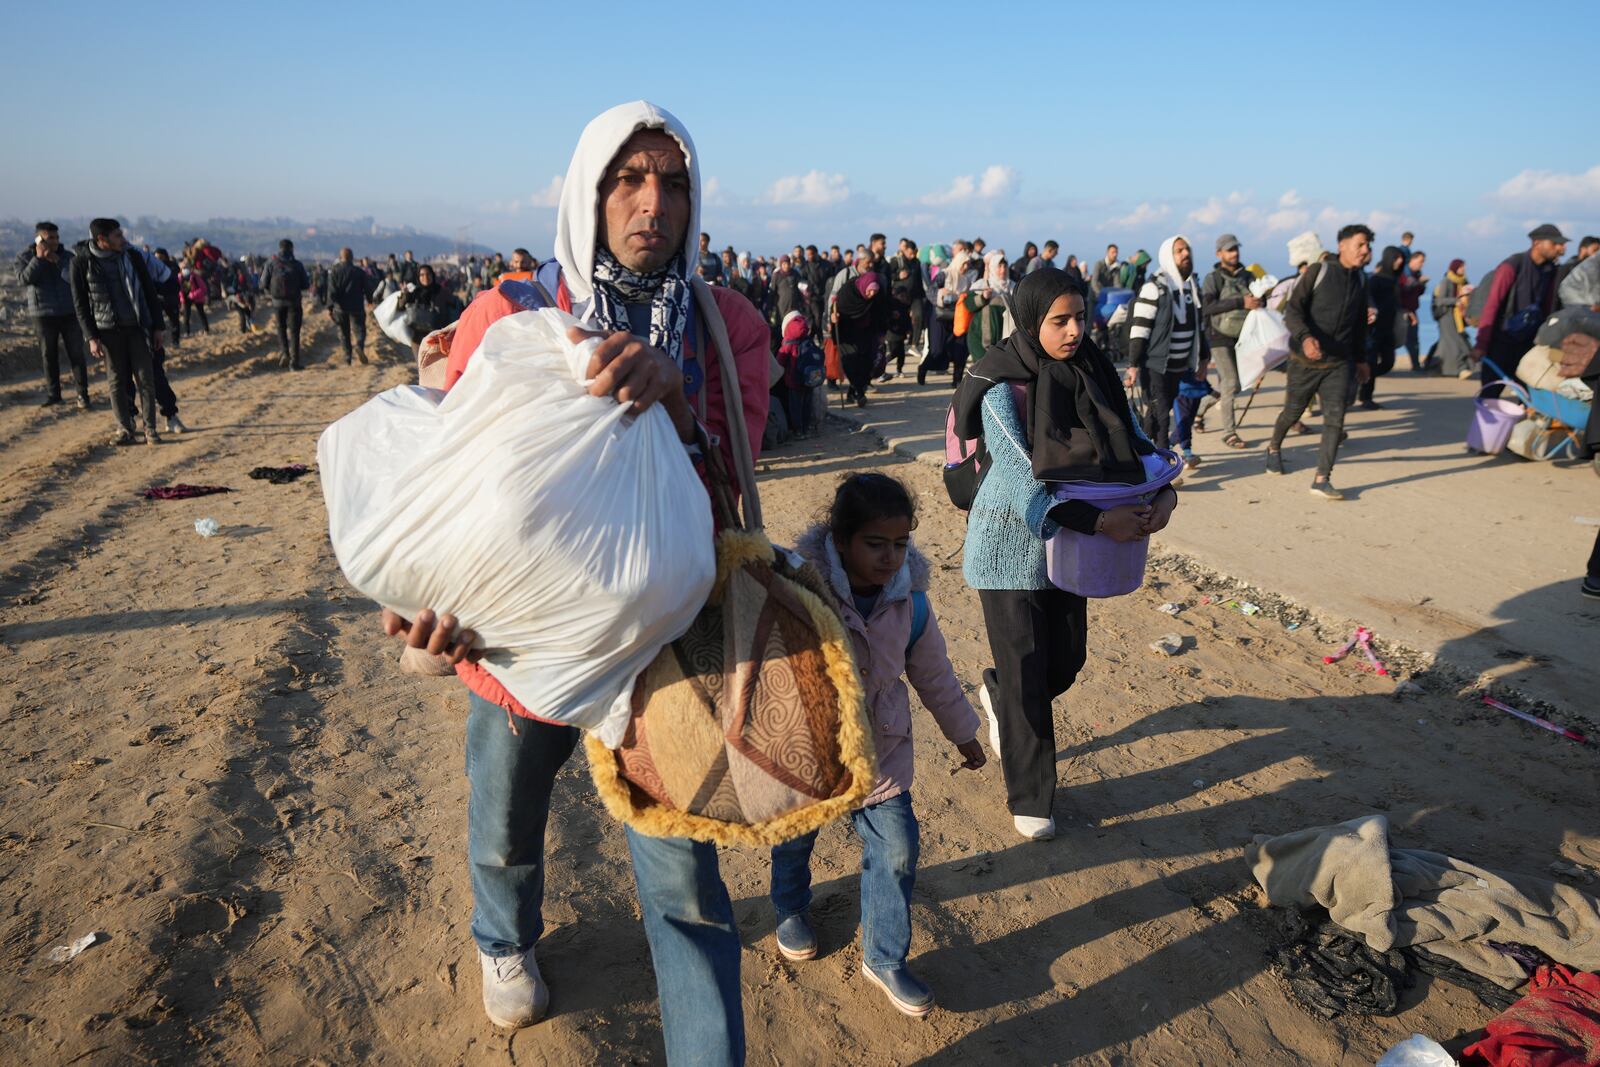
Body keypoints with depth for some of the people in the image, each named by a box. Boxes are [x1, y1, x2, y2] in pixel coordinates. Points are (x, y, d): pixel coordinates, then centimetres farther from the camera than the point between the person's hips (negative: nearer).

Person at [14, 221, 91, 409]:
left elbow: (74, 279, -12)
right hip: (43, 314, 1)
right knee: (49, 356, 6)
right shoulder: (24, 256, 2)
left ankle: (82, 394, 1)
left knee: (76, 355, -3)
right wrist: (39, 258, -17)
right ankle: (52, 393, 16)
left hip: (69, 313, 0)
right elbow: (24, 279, -14)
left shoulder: (67, 256, 1)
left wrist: (57, 261, -18)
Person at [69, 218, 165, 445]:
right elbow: (80, 303, -1)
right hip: (108, 331, -1)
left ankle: (150, 429, 6)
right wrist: (91, 337, -6)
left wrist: (157, 326, 5)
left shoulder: (132, 256, 1)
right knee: (116, 382, 3)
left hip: (137, 327, 1)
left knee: (145, 379, 0)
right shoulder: (82, 262, -5)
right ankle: (124, 429, 11)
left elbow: (150, 292, 7)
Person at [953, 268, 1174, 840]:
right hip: (1012, 543, -6)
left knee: (1068, 658, 14)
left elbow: (1130, 438, 1)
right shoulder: (1003, 388, -19)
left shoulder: (1089, 370, -1)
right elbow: (1022, 482, -26)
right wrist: (1099, 521, -33)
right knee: (1026, 673, 2)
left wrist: (1164, 489, -18)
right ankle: (1030, 801, 20)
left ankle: (998, 694, 48)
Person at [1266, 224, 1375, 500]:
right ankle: (1274, 447, 44)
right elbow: (1292, 311, -16)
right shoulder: (1318, 271, -7)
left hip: (1339, 363, 4)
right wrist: (1305, 337, -33)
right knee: (1293, 412, 13)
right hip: (1305, 360, -4)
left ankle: (1321, 480, -9)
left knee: (1335, 419, -10)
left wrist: (1361, 359, 28)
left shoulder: (1359, 282, 10)